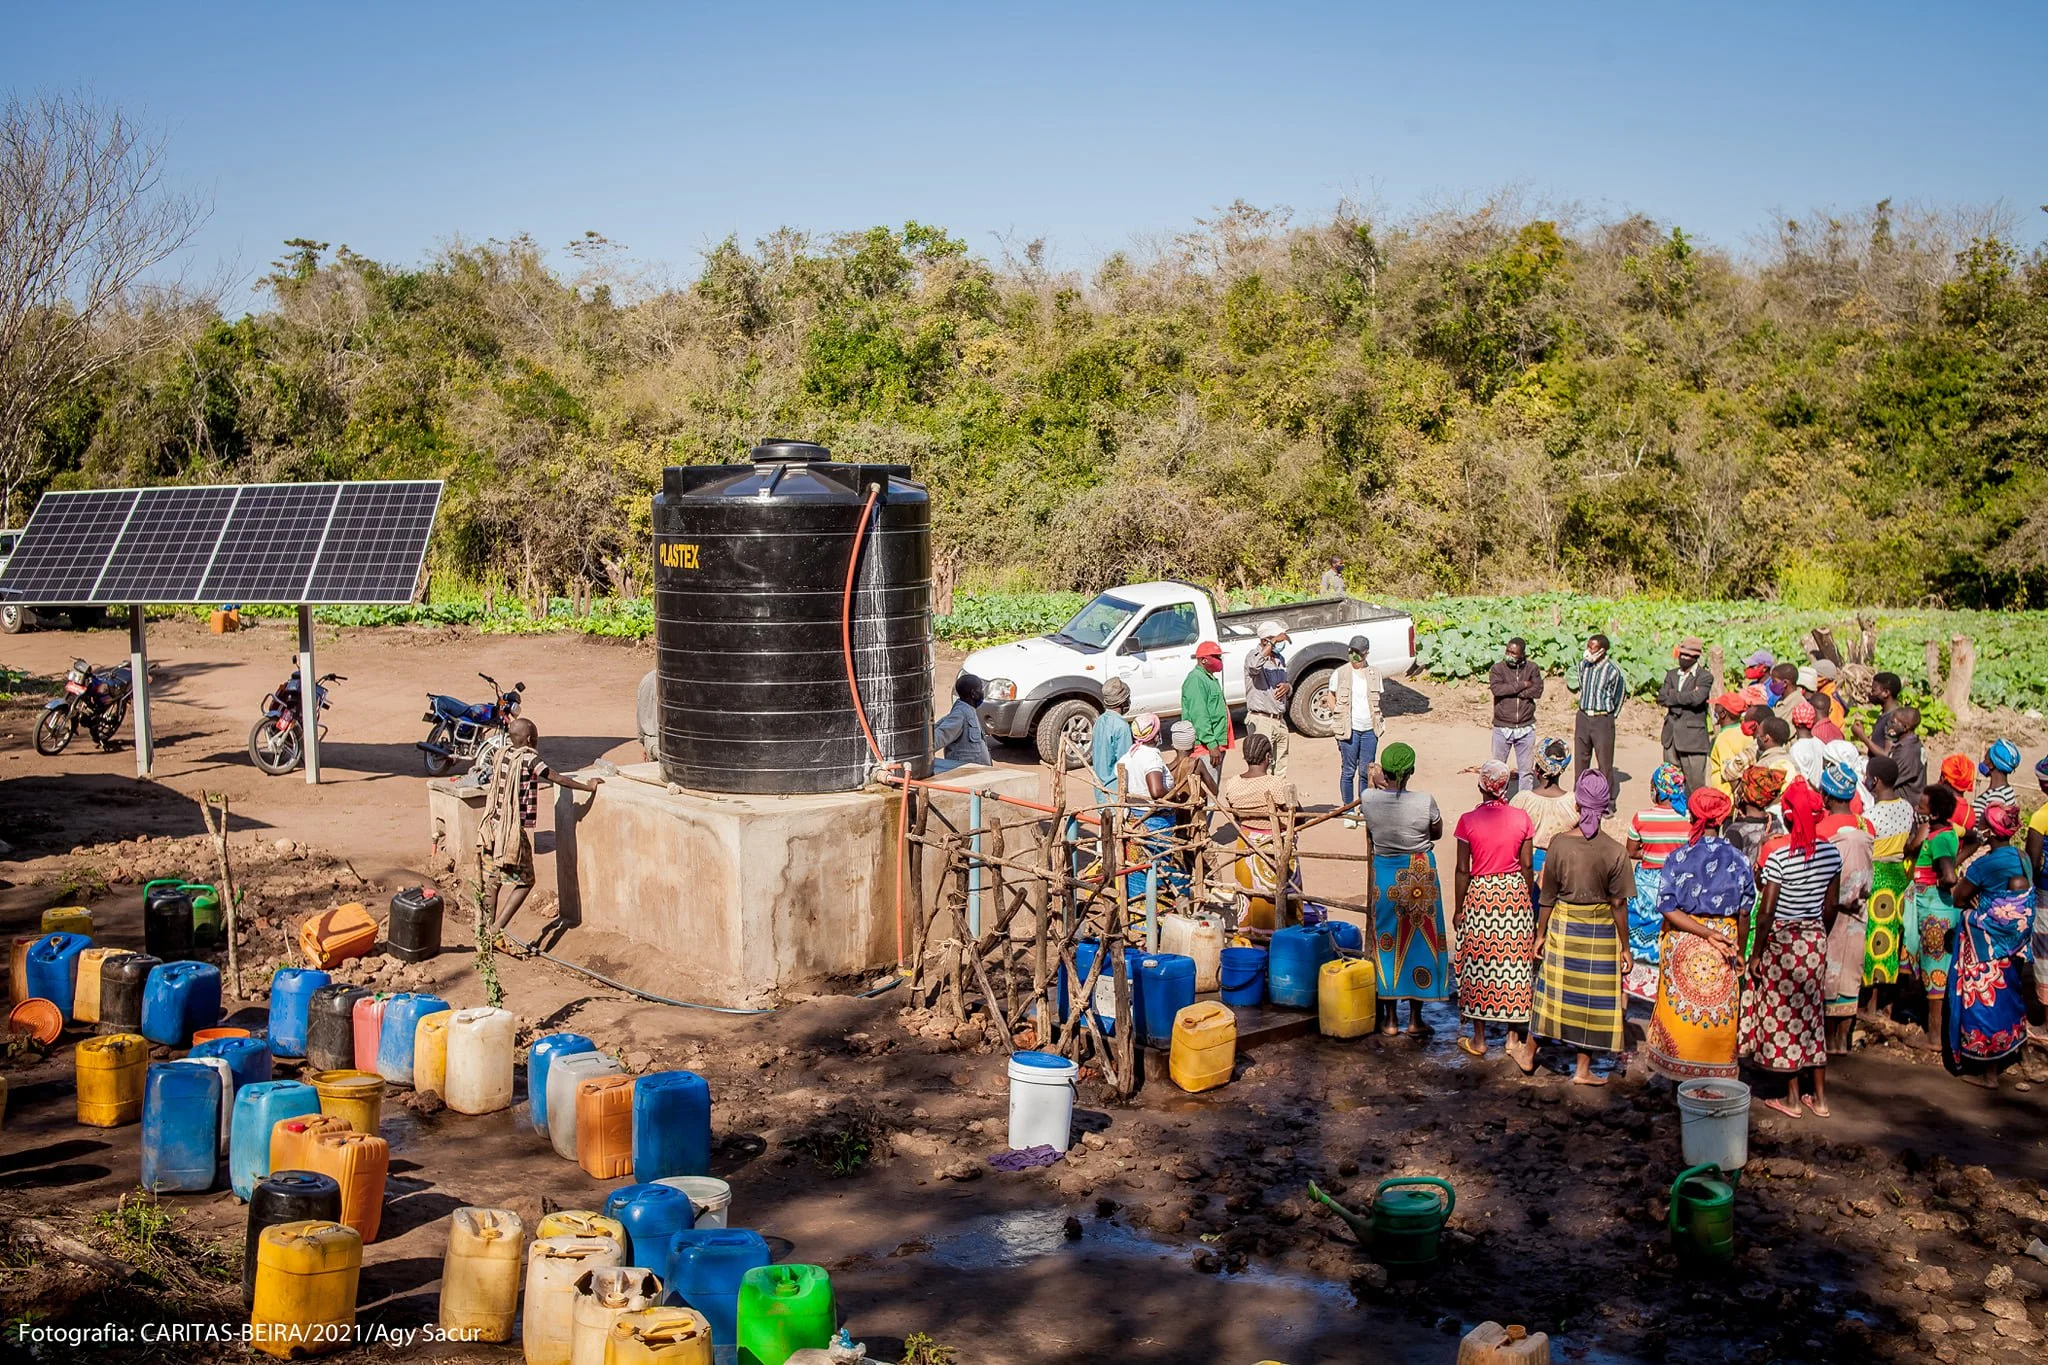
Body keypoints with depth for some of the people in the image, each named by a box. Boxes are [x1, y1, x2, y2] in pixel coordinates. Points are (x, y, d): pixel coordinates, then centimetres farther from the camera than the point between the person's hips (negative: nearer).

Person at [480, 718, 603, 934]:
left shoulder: (501, 755, 8)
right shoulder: (529, 758, -12)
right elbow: (559, 779, -13)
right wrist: (588, 786, 0)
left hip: (492, 826, 7)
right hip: (513, 831, -7)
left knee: (492, 880, 13)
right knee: (525, 881, 2)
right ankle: (498, 929, -7)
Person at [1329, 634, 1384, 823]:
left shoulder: (1375, 674, 6)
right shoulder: (1340, 674, -1)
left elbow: (1377, 699, 17)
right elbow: (1331, 697, 9)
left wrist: (1377, 721, 6)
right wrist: (1339, 716, 0)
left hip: (1369, 729, 2)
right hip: (1349, 729, -2)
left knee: (1366, 771, 5)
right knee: (1348, 771, 0)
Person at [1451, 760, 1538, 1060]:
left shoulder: (1468, 820, -10)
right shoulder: (1521, 819, -5)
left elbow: (1463, 870, -7)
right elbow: (1527, 866, 1)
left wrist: (1458, 908, 3)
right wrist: (1529, 902, 14)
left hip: (1480, 896, -2)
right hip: (1515, 894, 2)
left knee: (1479, 964, 7)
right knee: (1514, 962, 11)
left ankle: (1479, 1038, 12)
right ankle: (1513, 1033, 17)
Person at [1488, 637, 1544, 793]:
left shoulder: (1532, 668, 2)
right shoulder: (1497, 668, -2)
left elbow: (1537, 691, -11)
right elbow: (1497, 688, -19)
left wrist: (1508, 690, -14)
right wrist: (1522, 685, -15)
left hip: (1526, 728, 1)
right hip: (1502, 728, -1)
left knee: (1526, 771, 7)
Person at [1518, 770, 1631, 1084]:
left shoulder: (1559, 843, -12)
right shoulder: (1615, 852, -14)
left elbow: (1548, 896, -5)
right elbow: (1618, 904, -9)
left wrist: (1540, 934, 6)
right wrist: (1625, 947, 0)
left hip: (1563, 926, 1)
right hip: (1601, 930, -1)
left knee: (1552, 989, 16)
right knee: (1593, 995, 10)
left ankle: (1529, 1054, 30)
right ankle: (1583, 1069, 17)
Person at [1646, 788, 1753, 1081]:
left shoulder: (1678, 857, -7)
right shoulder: (1737, 859, -5)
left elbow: (1668, 909, -13)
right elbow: (1744, 913, 0)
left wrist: (1706, 933, -13)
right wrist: (1739, 953, 11)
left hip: (1682, 945, 0)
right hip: (1723, 950, 0)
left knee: (1681, 1010, 11)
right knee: (1720, 1012, 10)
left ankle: (1680, 1072, 18)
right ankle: (1716, 1075, 15)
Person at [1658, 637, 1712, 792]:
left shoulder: (1704, 677, -5)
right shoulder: (1672, 674, 14)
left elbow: (1696, 698, -21)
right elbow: (1661, 698, 2)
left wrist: (1672, 695, -8)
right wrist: (1684, 697, -12)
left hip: (1693, 736, -6)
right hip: (1671, 736, 6)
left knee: (1695, 784, -5)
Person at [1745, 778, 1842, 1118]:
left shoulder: (1779, 856, -20)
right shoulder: (1831, 853, -3)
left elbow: (1765, 913, -17)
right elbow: (1831, 906, 6)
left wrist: (1756, 954, -7)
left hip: (1782, 940, -5)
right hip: (1815, 940, 5)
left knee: (1783, 1015, 7)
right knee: (1813, 1013, 15)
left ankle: (1792, 1098, 15)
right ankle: (1819, 1096, 22)